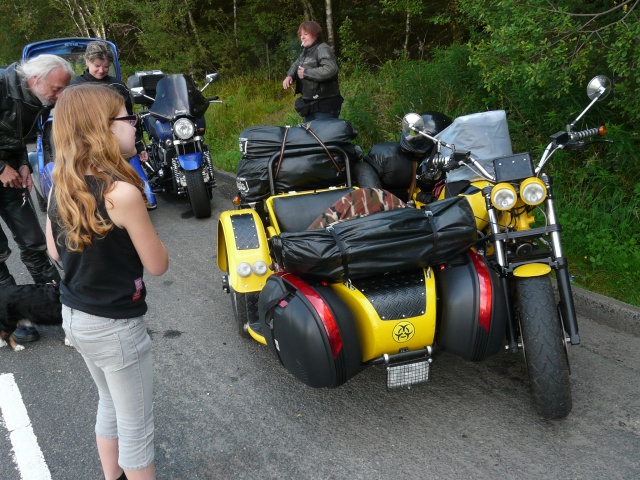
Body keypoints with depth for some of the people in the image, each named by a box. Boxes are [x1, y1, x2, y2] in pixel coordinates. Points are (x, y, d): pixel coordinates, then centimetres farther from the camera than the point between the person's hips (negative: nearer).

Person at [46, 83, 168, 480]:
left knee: (109, 404, 28)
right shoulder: (122, 192, -26)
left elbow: (56, 251, 9)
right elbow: (157, 265, -17)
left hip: (74, 316, 8)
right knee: (136, 428, 11)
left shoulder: (60, 185, -3)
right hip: (115, 327, -8)